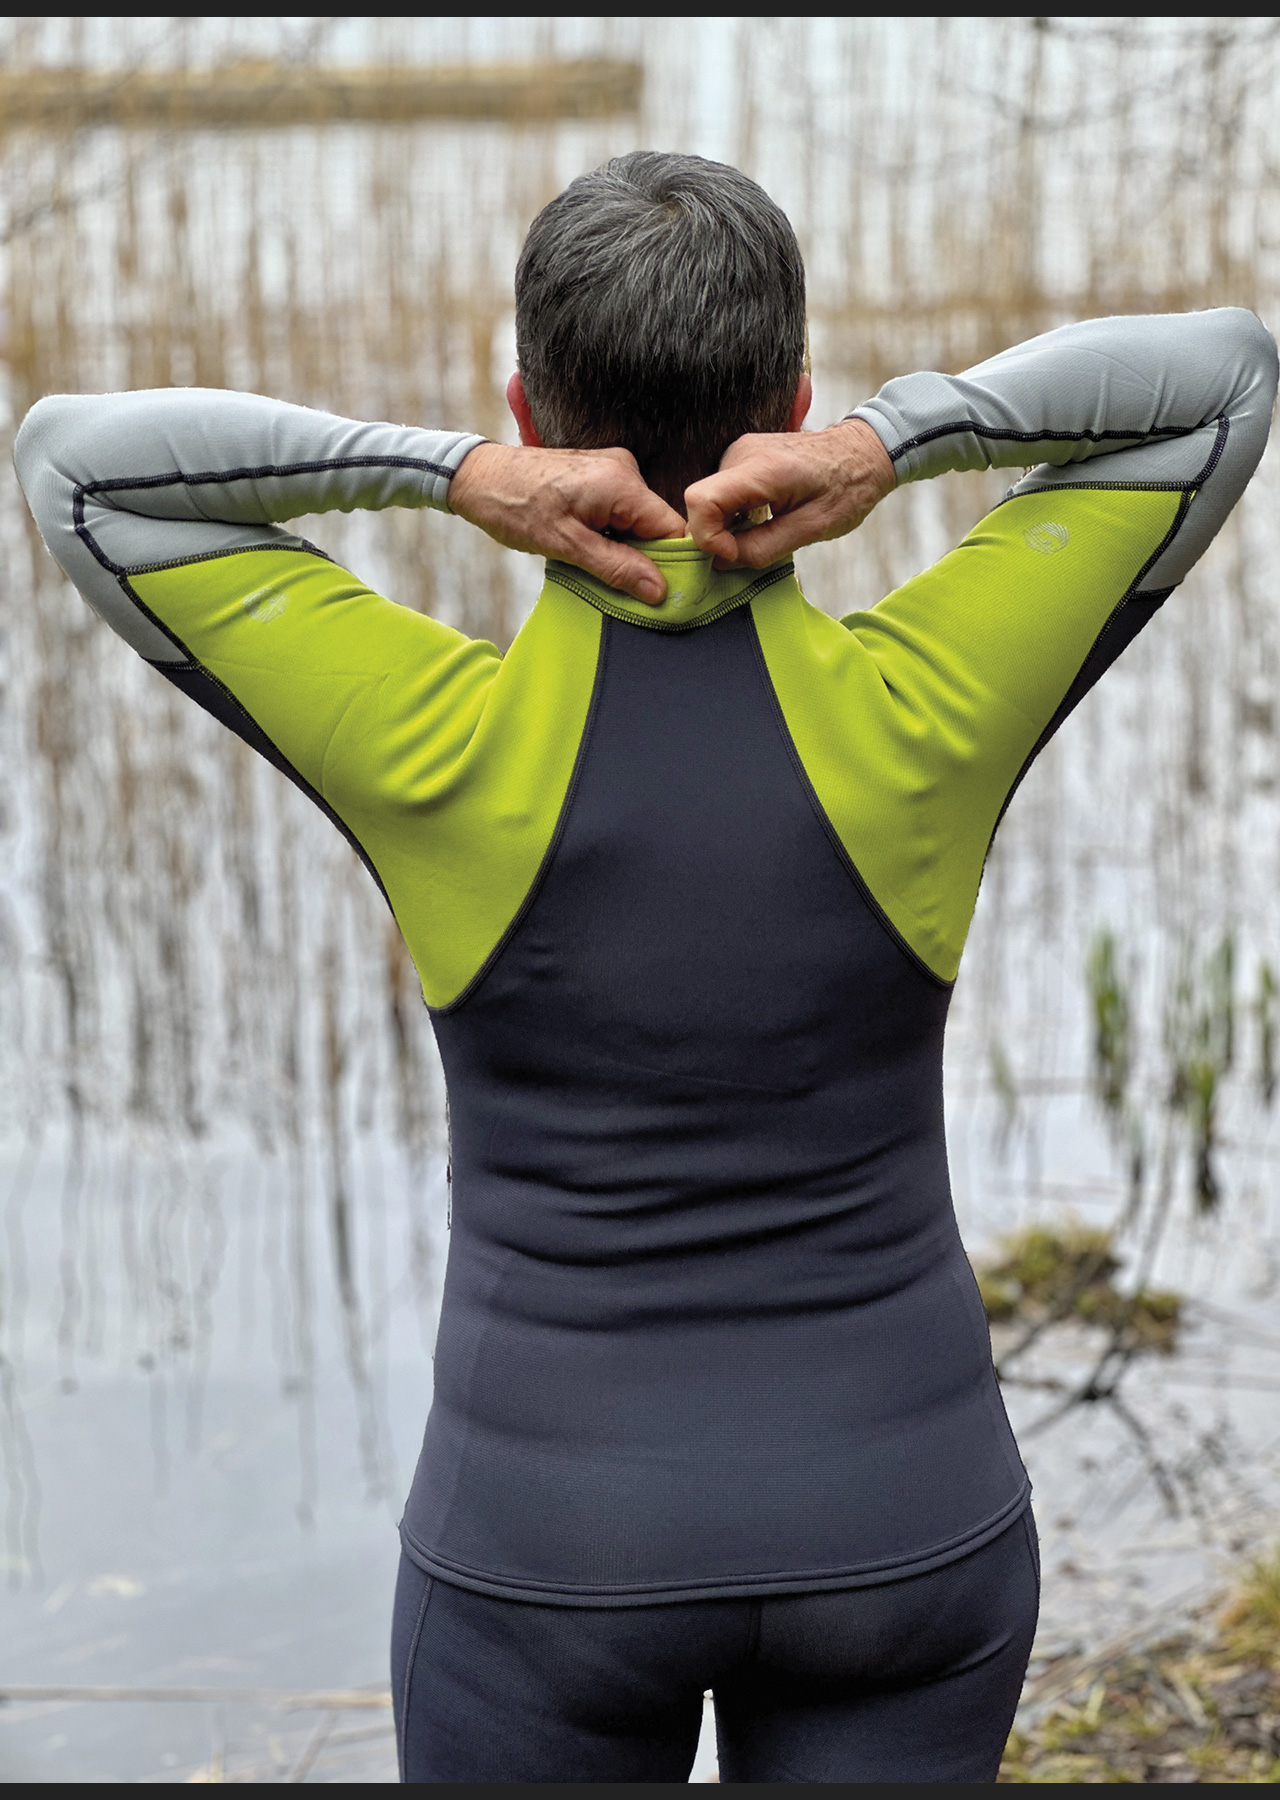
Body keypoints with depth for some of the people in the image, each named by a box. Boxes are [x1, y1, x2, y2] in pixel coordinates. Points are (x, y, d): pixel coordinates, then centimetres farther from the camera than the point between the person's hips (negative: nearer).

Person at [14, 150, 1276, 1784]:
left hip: (551, 1542, -1)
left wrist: (459, 476, -18)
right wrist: (883, 444, -17)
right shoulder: (921, 717, -12)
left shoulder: (438, 749, -15)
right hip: (897, 1525, 2)